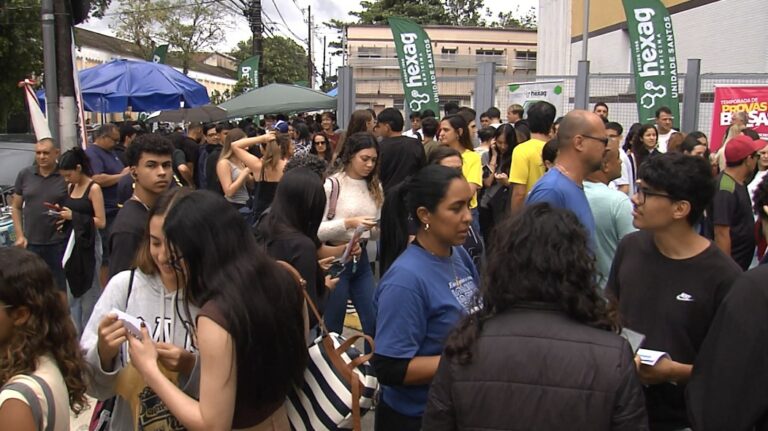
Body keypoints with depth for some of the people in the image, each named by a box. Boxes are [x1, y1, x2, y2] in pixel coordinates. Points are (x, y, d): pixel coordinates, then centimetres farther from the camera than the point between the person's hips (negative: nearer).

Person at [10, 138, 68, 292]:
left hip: (59, 243, -2)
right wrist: (20, 235, 2)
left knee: (60, 286, 9)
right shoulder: (24, 175, 4)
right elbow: (16, 207, 10)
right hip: (31, 243, 3)